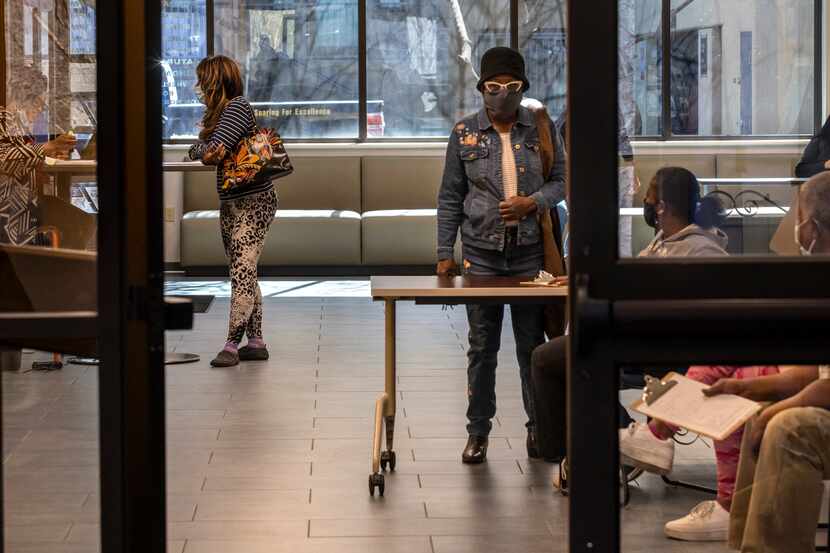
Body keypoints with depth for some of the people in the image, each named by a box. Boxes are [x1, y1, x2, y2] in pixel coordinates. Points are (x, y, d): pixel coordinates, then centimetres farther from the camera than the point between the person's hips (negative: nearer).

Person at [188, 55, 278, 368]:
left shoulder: (238, 107, -11)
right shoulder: (217, 113, 17)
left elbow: (215, 149, -20)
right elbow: (200, 150, 9)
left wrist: (205, 154, 1)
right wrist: (206, 153, -12)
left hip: (253, 202, -10)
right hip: (230, 204, 10)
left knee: (242, 272, -12)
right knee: (243, 275, 9)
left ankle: (233, 344, -16)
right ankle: (256, 342, 13)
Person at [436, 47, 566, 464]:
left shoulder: (542, 129, 3)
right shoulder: (465, 133, 2)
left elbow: (561, 180, 7)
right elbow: (450, 197, 5)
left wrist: (533, 202, -13)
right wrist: (445, 252, 1)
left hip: (530, 252, 0)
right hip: (481, 253, 0)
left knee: (532, 342, 6)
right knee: (482, 346, 5)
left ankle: (538, 426, 16)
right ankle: (478, 431, 13)